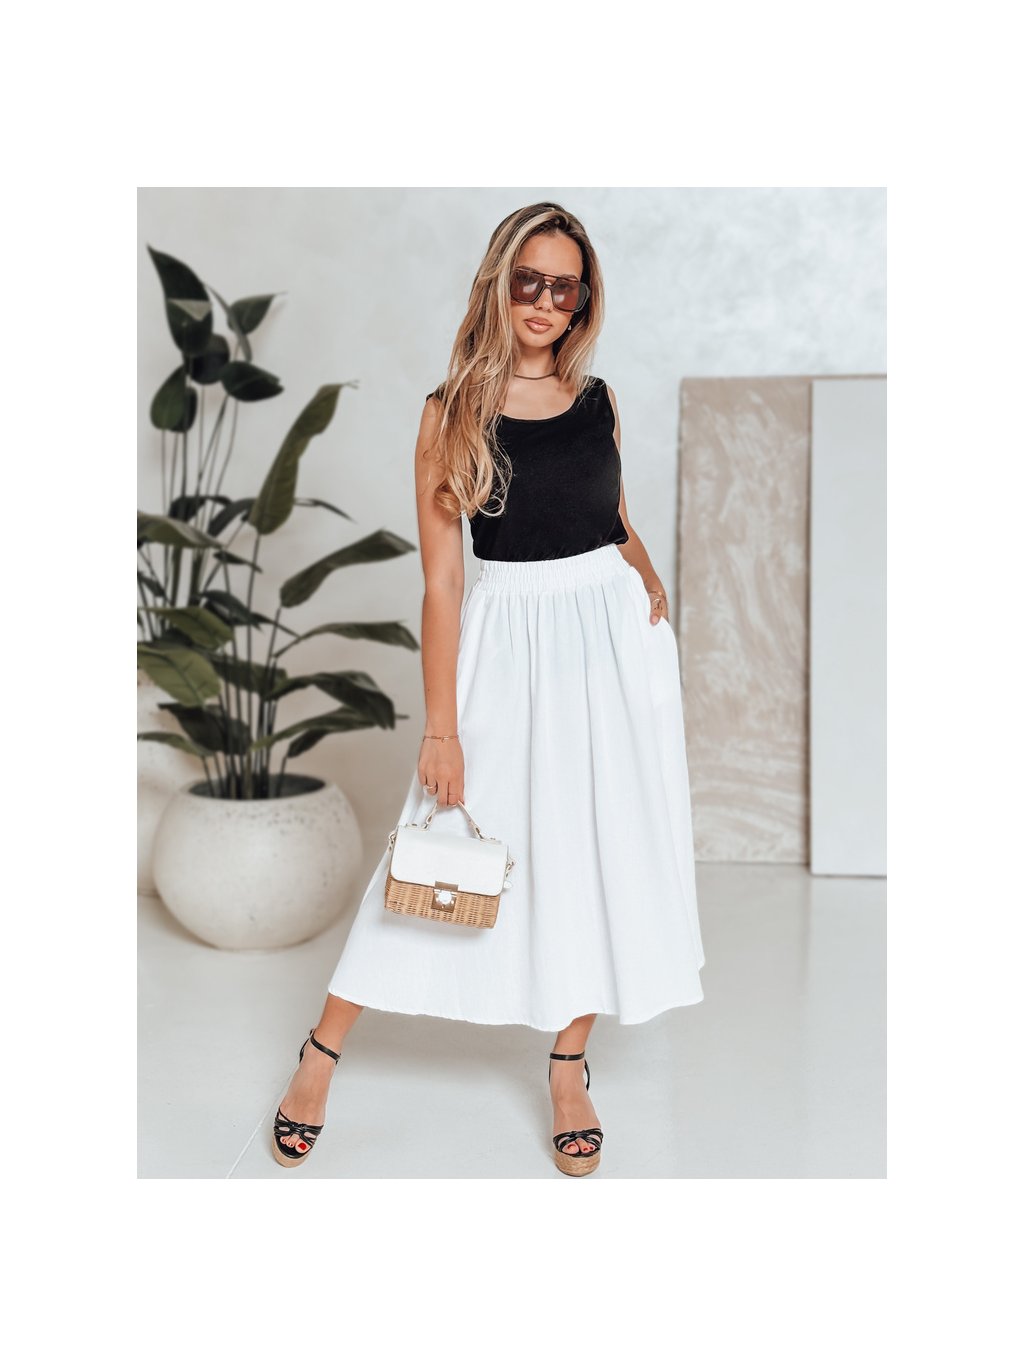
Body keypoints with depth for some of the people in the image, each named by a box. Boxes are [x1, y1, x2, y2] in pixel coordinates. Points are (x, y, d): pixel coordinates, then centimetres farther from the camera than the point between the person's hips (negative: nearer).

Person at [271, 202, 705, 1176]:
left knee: (595, 847, 7)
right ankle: (322, 1051, 17)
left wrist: (647, 578, 3)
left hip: (612, 635, 4)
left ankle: (568, 1069, 23)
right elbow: (439, 580, -8)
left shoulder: (596, 398, 6)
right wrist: (441, 727, -10)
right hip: (507, 640, -3)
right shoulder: (452, 412, -6)